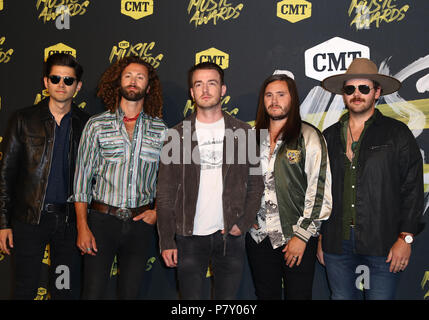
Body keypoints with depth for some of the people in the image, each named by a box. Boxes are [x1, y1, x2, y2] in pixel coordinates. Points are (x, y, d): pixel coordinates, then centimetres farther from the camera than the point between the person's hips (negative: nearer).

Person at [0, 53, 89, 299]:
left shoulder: (87, 124, 4)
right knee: (25, 289, 8)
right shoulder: (25, 120, 2)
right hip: (29, 217, -1)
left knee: (67, 291, 8)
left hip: (69, 219, 1)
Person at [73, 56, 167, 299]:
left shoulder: (161, 130, 6)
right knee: (93, 292, 0)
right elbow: (82, 176, 0)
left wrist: (158, 211, -2)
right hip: (102, 218, -1)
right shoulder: (97, 125, 2)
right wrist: (82, 227, -6)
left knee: (130, 292, 9)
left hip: (141, 223, 1)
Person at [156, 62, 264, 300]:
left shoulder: (243, 132, 5)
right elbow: (165, 193, 3)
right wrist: (166, 241, -3)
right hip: (189, 237, 0)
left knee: (227, 296, 7)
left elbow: (255, 184, 7)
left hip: (230, 236, 1)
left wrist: (243, 223, -6)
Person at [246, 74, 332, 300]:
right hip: (258, 237, 4)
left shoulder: (309, 137, -5)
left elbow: (319, 190, -9)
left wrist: (302, 235, -12)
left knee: (298, 295, 4)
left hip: (297, 239, -4)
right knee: (266, 295, 13)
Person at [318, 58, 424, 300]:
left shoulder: (397, 134, 3)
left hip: (383, 244, -3)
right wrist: (320, 238, 10)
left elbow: (413, 189, -1)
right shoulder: (329, 137, 11)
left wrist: (405, 238, -8)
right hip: (337, 243, 3)